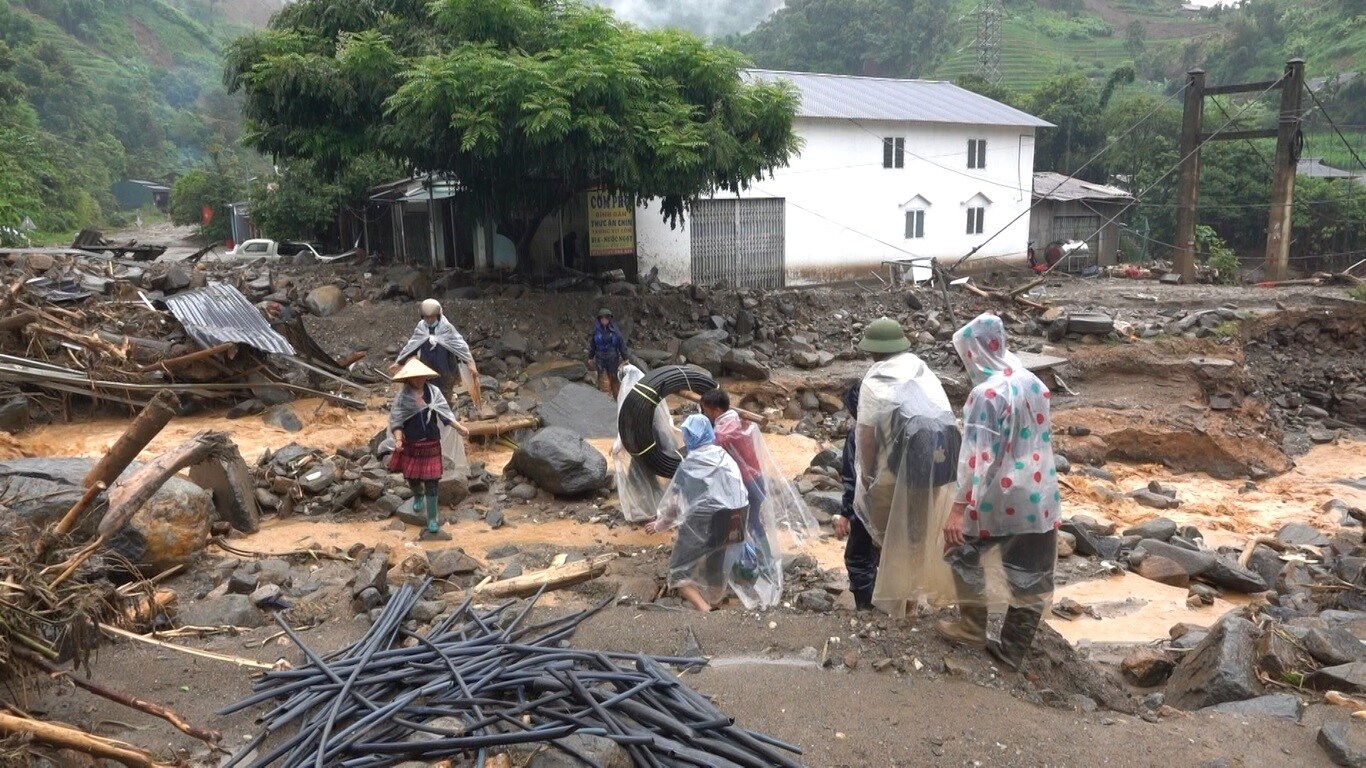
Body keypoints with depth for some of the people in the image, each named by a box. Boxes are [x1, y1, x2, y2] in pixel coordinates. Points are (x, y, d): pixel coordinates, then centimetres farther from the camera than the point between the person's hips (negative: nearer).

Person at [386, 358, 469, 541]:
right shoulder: (403, 396, -10)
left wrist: (459, 428, -10)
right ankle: (418, 498, 54)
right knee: (412, 478, 17)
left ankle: (432, 524, 6)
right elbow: (396, 420, -11)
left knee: (431, 482, -1)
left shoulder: (433, 391, -4)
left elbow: (445, 413, -1)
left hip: (431, 445, 0)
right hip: (411, 445, 0)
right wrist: (398, 439, -25)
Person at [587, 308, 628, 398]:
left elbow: (622, 343, -3)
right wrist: (590, 357, 10)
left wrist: (625, 358, -2)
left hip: (613, 357, -1)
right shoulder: (596, 329, -5)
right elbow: (592, 344, 5)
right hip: (600, 357, 1)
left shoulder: (614, 329, -9)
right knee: (603, 378, 2)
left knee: (614, 377, 10)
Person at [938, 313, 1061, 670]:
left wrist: (959, 507, -20)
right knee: (1031, 577, 12)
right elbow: (1044, 439, 15)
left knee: (962, 550, 16)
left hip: (1001, 498, -7)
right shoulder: (1033, 383, 5)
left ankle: (973, 627, 24)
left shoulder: (986, 393, -17)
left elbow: (976, 456, -21)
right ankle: (1013, 648, 24)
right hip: (1041, 497, 7)